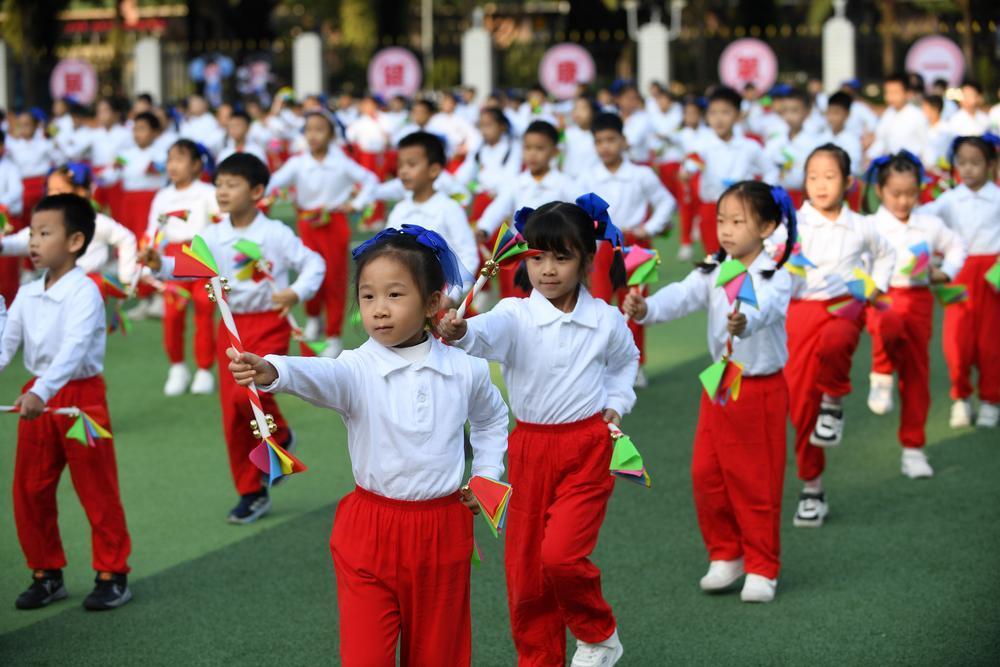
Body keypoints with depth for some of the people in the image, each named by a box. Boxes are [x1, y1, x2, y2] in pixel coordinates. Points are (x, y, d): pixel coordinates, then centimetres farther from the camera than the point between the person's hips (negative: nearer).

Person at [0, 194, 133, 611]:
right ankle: (47, 575, 20)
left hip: (80, 396, -7)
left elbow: (73, 349, -29)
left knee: (97, 492, 2)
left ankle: (113, 576, 11)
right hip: (38, 397, 7)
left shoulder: (84, 292, -16)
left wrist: (42, 392, -41)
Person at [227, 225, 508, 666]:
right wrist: (271, 372, -56)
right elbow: (319, 377, -36)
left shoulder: (465, 370, -2)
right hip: (370, 531, -2)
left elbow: (493, 417, 21)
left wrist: (487, 474, 10)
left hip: (443, 530, 2)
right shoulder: (357, 371, -12)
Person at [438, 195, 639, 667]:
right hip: (529, 447, 2)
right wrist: (460, 333, -53)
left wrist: (617, 403, 7)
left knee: (561, 554, -15)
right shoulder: (516, 315, -7)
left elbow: (625, 362, 21)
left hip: (588, 447, -1)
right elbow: (489, 333, -32)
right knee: (523, 562, 5)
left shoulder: (607, 320, -2)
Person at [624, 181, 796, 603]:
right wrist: (646, 309, -34)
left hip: (762, 389, -5)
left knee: (757, 481, 2)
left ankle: (762, 568, 15)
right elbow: (683, 296, -14)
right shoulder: (713, 272, 2)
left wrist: (744, 322, -58)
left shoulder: (776, 277, -14)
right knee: (707, 473, 6)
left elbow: (764, 309, -35)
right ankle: (725, 556, 23)